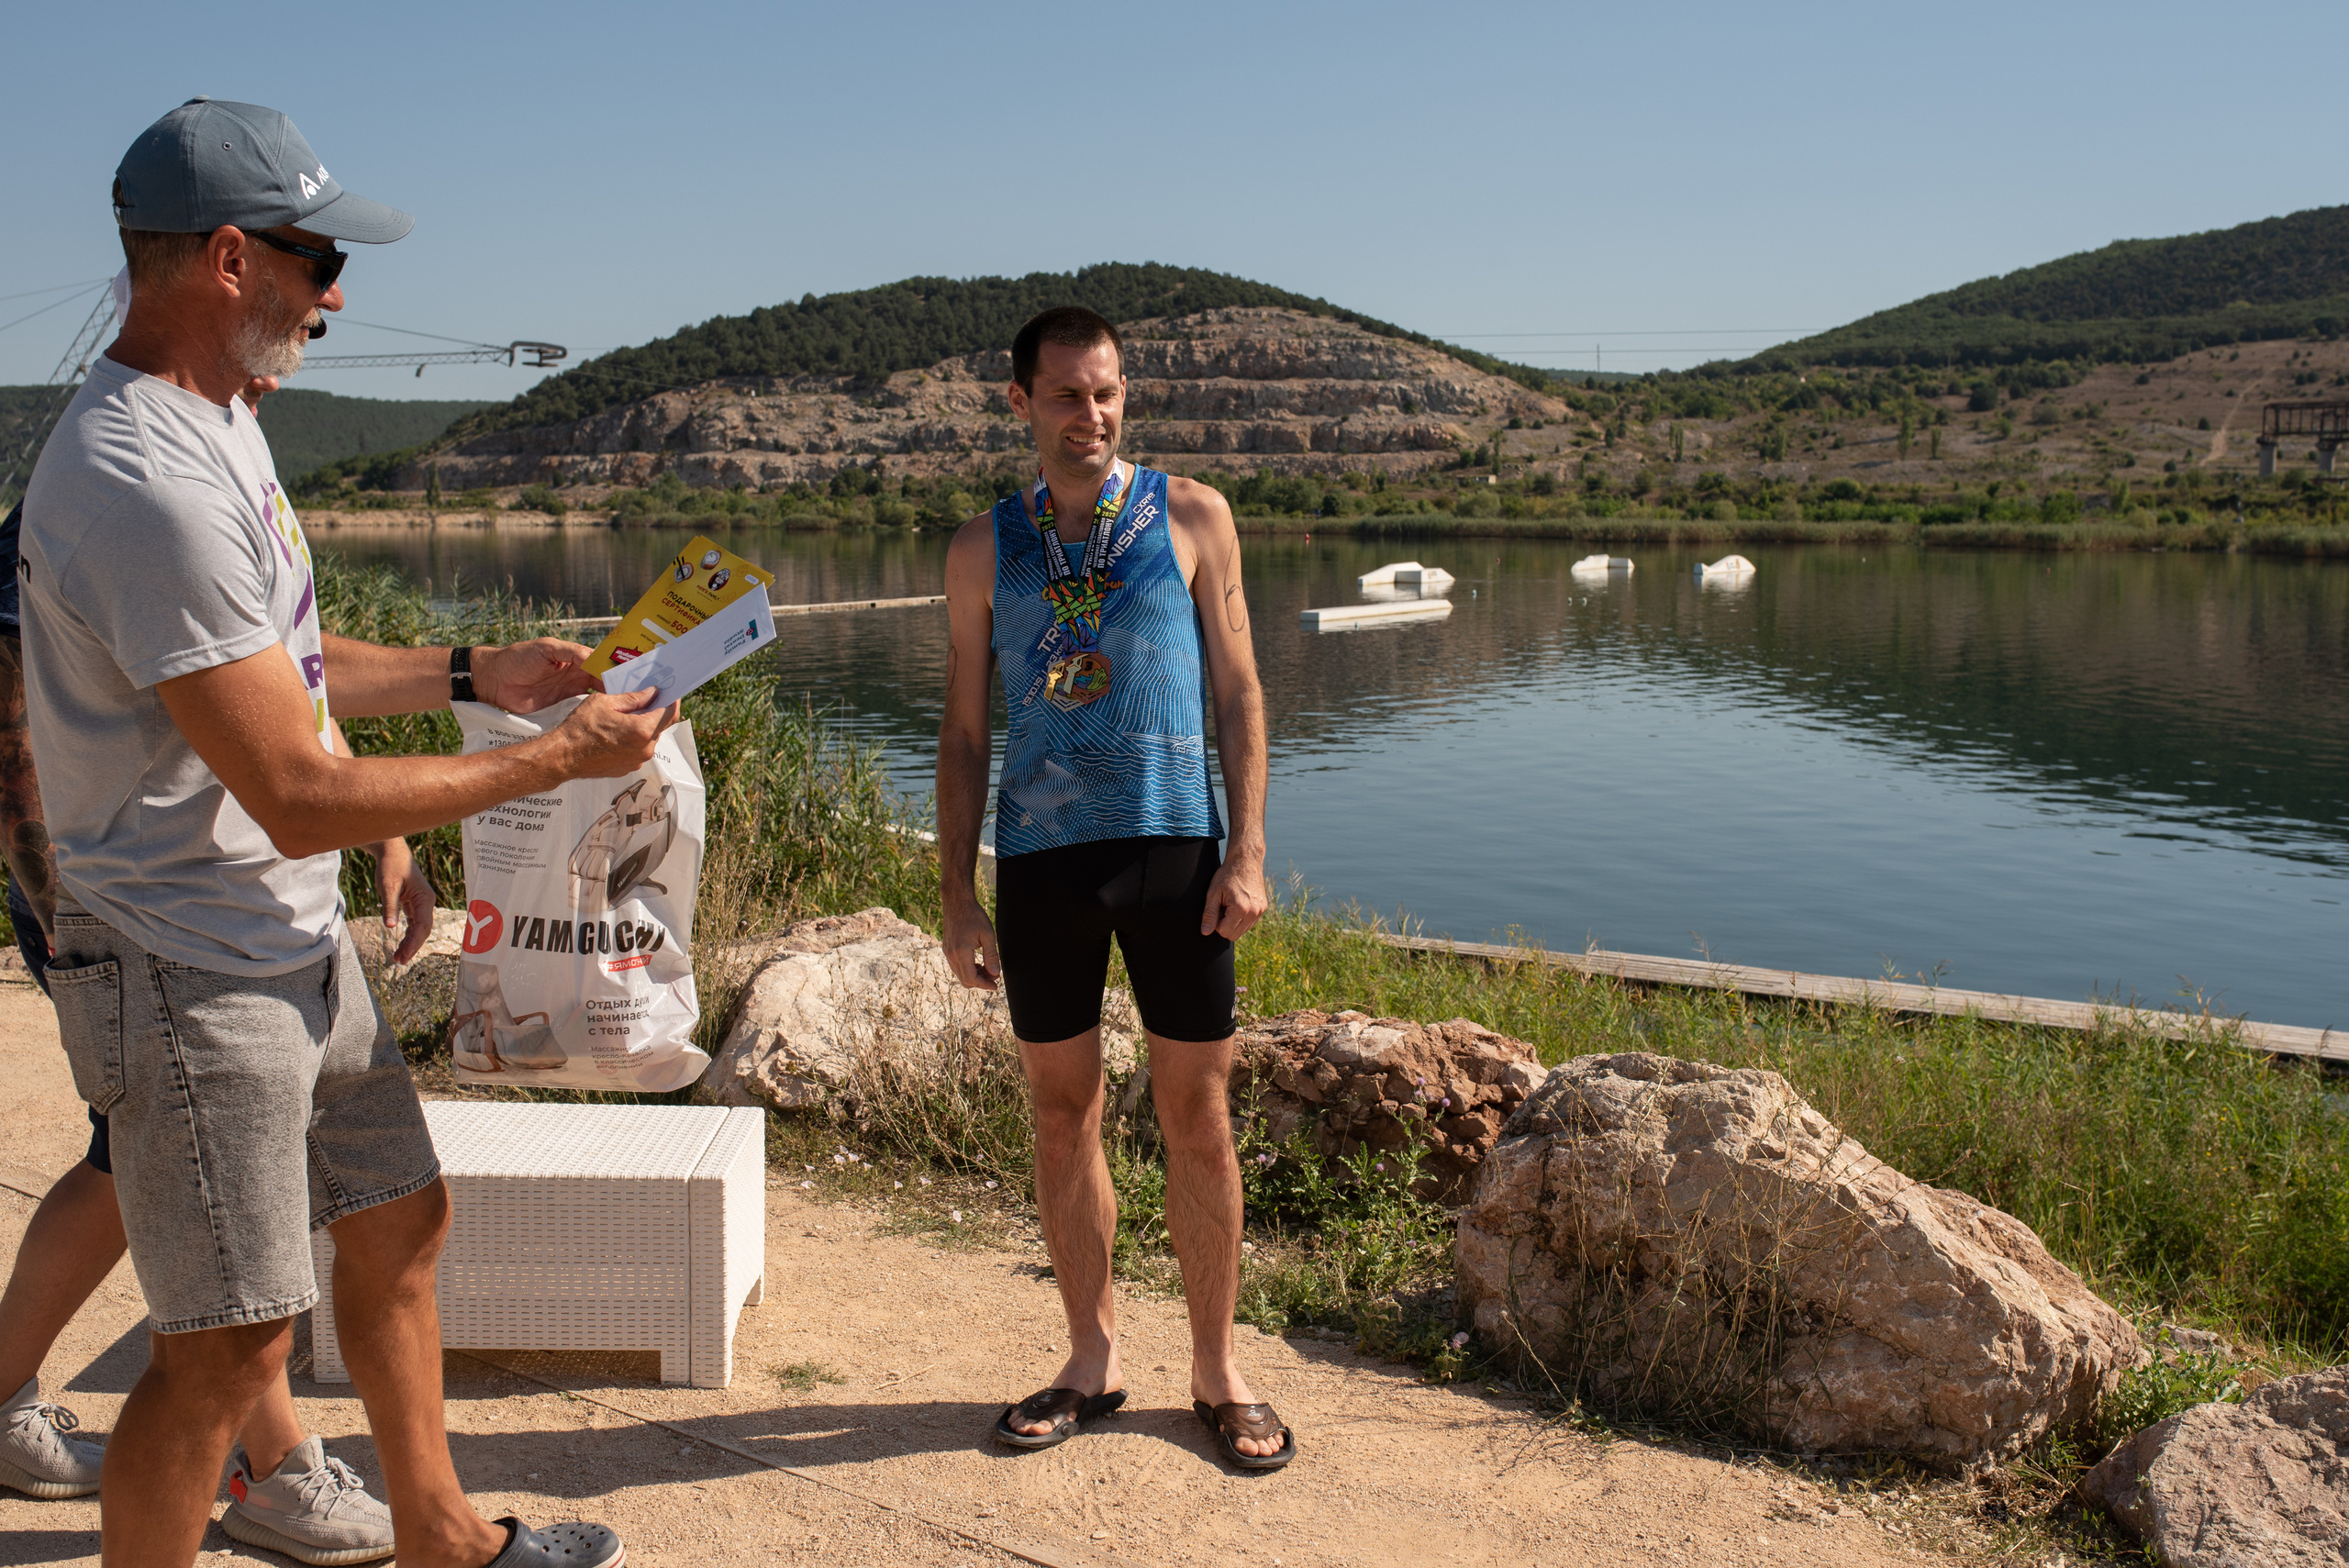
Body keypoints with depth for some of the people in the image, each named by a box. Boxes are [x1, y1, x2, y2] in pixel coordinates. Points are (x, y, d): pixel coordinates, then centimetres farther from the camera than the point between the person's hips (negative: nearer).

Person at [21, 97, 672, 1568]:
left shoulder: (220, 419, 7)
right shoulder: (145, 483, -26)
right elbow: (302, 799, -26)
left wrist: (476, 670, 10)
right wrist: (560, 758, -19)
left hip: (301, 943, 11)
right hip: (198, 984, -11)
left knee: (399, 1218, 21)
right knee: (229, 1348, 0)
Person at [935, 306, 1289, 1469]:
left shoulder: (1191, 517, 5)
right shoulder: (983, 549, 7)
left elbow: (1238, 690, 4)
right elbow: (963, 732, 9)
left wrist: (1248, 851, -5)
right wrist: (958, 897, 3)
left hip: (1175, 844, -1)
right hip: (1040, 856, 2)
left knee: (1196, 1115, 4)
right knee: (1063, 1114, 9)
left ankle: (1215, 1372, 18)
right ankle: (1092, 1360, 25)